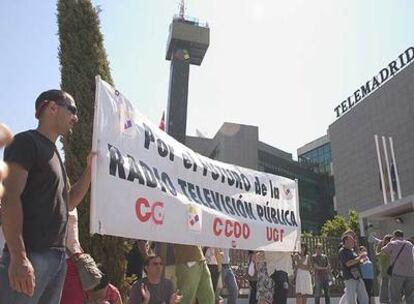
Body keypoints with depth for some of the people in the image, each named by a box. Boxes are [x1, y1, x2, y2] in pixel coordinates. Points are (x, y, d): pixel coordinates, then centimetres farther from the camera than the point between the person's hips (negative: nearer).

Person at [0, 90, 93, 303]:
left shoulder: (53, 153, 20)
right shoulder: (26, 141, -5)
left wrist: (90, 169, 12)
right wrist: (18, 257, -24)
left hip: (58, 257, 8)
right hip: (30, 254, -8)